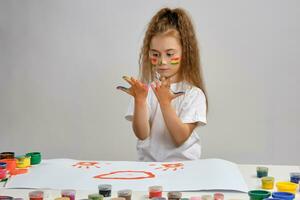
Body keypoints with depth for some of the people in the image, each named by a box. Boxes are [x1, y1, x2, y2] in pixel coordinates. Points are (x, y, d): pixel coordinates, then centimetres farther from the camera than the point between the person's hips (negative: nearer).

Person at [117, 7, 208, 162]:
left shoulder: (193, 92, -4)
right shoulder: (145, 87, 2)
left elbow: (180, 139, -10)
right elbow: (142, 134, -5)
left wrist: (165, 102, -19)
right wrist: (139, 100, -18)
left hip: (183, 163, -1)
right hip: (148, 162, 1)